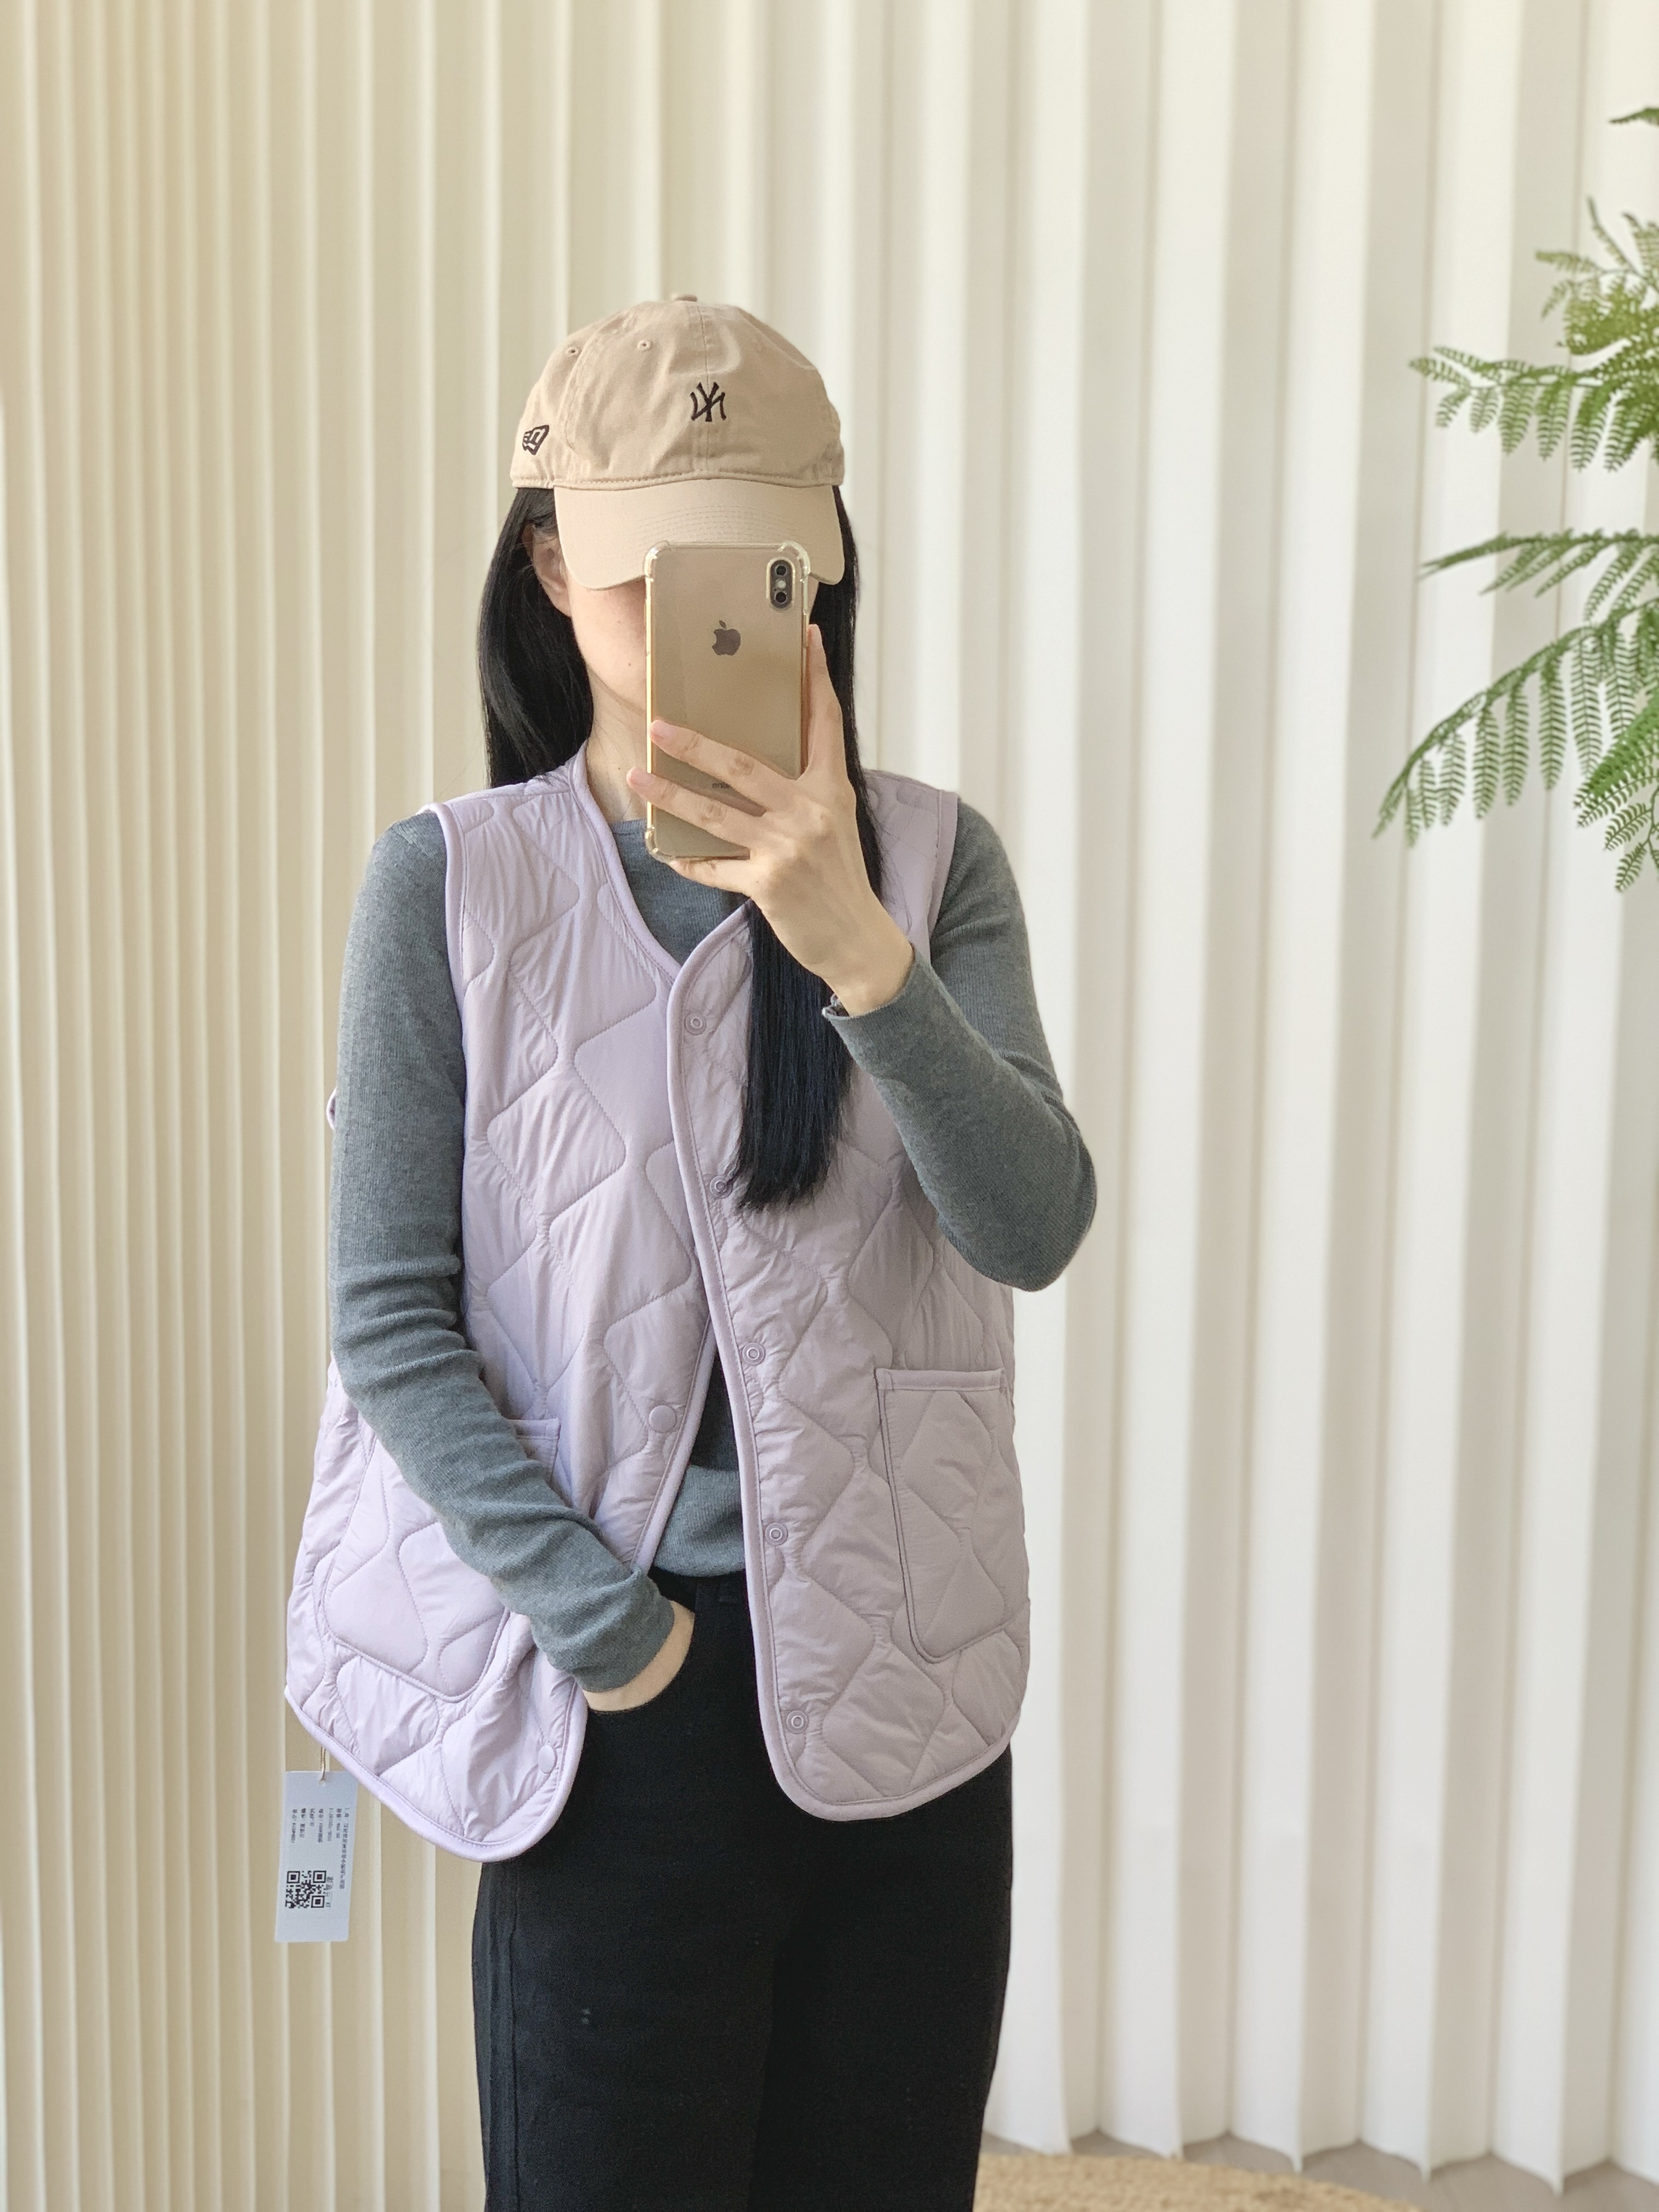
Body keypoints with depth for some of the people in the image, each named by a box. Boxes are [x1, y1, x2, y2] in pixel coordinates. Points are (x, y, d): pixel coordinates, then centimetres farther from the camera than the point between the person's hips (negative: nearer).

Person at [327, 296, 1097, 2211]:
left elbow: (1034, 1228, -12)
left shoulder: (929, 859, -1)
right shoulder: (448, 882, -6)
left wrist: (859, 953, -26)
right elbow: (387, 1316, -7)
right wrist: (602, 1623, -11)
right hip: (628, 1691, -2)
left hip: (911, 1679, 2)